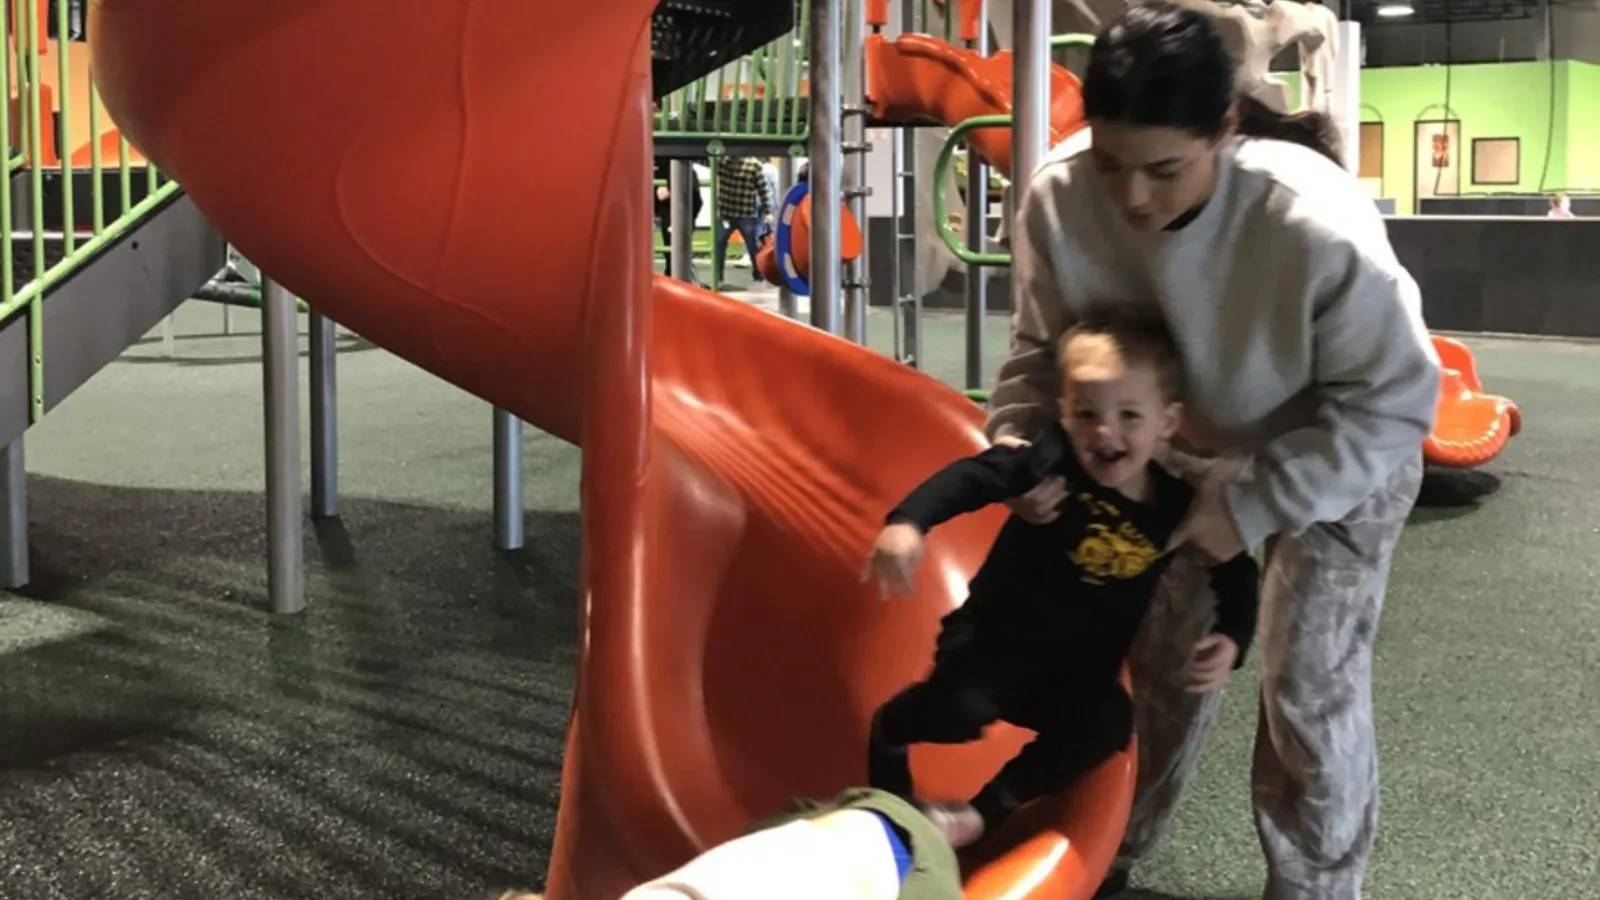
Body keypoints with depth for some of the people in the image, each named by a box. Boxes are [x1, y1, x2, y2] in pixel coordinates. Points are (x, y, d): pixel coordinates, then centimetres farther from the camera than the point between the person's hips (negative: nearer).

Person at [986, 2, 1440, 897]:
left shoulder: (1317, 224, -41)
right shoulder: (1059, 201, -29)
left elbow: (1395, 402, -28)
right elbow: (1044, 348, -10)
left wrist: (1252, 505, -31)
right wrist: (1021, 444, -29)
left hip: (1344, 460, -3)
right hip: (1189, 452, 4)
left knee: (1311, 691, -3)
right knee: (1160, 661, 13)